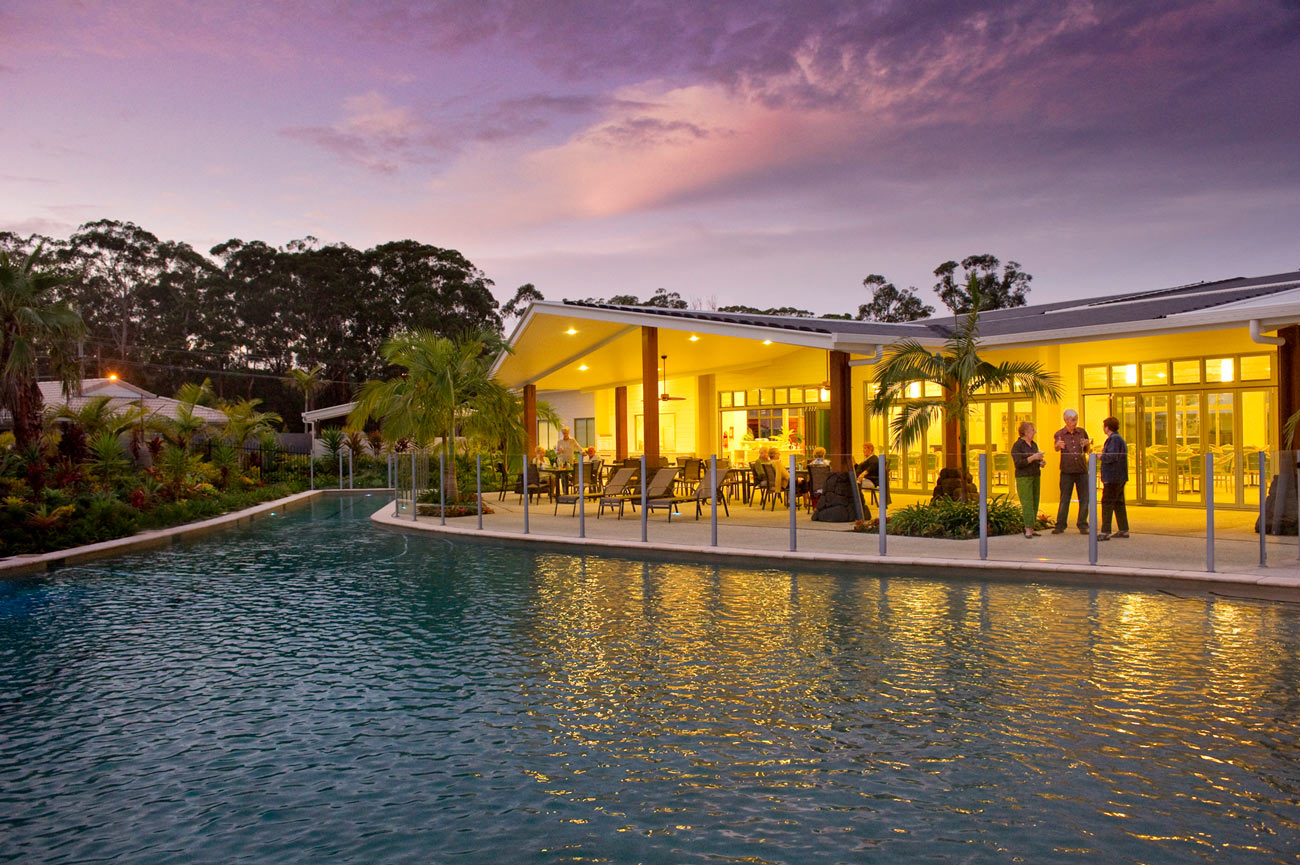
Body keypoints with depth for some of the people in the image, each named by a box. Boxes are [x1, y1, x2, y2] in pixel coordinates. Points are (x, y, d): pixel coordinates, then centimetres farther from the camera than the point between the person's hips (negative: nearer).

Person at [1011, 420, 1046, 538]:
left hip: (1036, 476, 7)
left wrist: (1041, 462, 2)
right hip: (1023, 477, -7)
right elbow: (1018, 464, -17)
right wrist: (1033, 458, -21)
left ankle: (1031, 529, 4)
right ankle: (1028, 529, -13)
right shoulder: (1017, 446, -9)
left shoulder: (1034, 444, 14)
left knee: (1035, 503, 3)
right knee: (1027, 503, -12)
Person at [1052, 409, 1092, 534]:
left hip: (1082, 470, 2)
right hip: (1067, 470, -2)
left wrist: (1087, 445, -9)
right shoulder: (1059, 434, -1)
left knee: (1084, 499, 3)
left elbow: (1089, 451, 15)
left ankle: (1083, 525, 12)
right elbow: (1056, 448, -20)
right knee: (1064, 499, 1)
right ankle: (1060, 525, 7)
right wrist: (1058, 445, -44)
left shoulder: (1082, 432, 7)